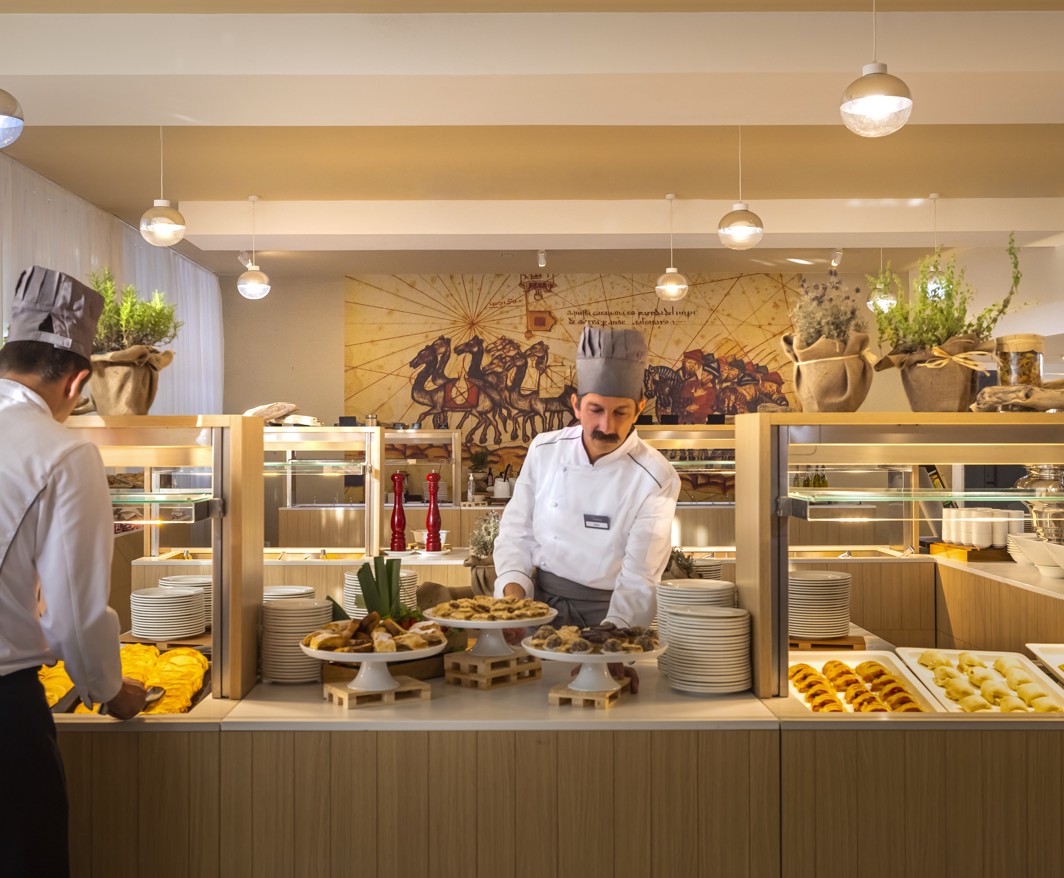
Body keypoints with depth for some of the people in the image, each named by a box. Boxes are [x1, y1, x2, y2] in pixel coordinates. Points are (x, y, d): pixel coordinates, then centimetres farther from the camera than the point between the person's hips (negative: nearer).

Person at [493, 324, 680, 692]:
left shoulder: (656, 479, -13)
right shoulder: (544, 450, -1)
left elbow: (639, 580, -15)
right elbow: (517, 530, 6)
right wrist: (513, 589, -11)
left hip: (607, 611, -3)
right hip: (539, 600, 3)